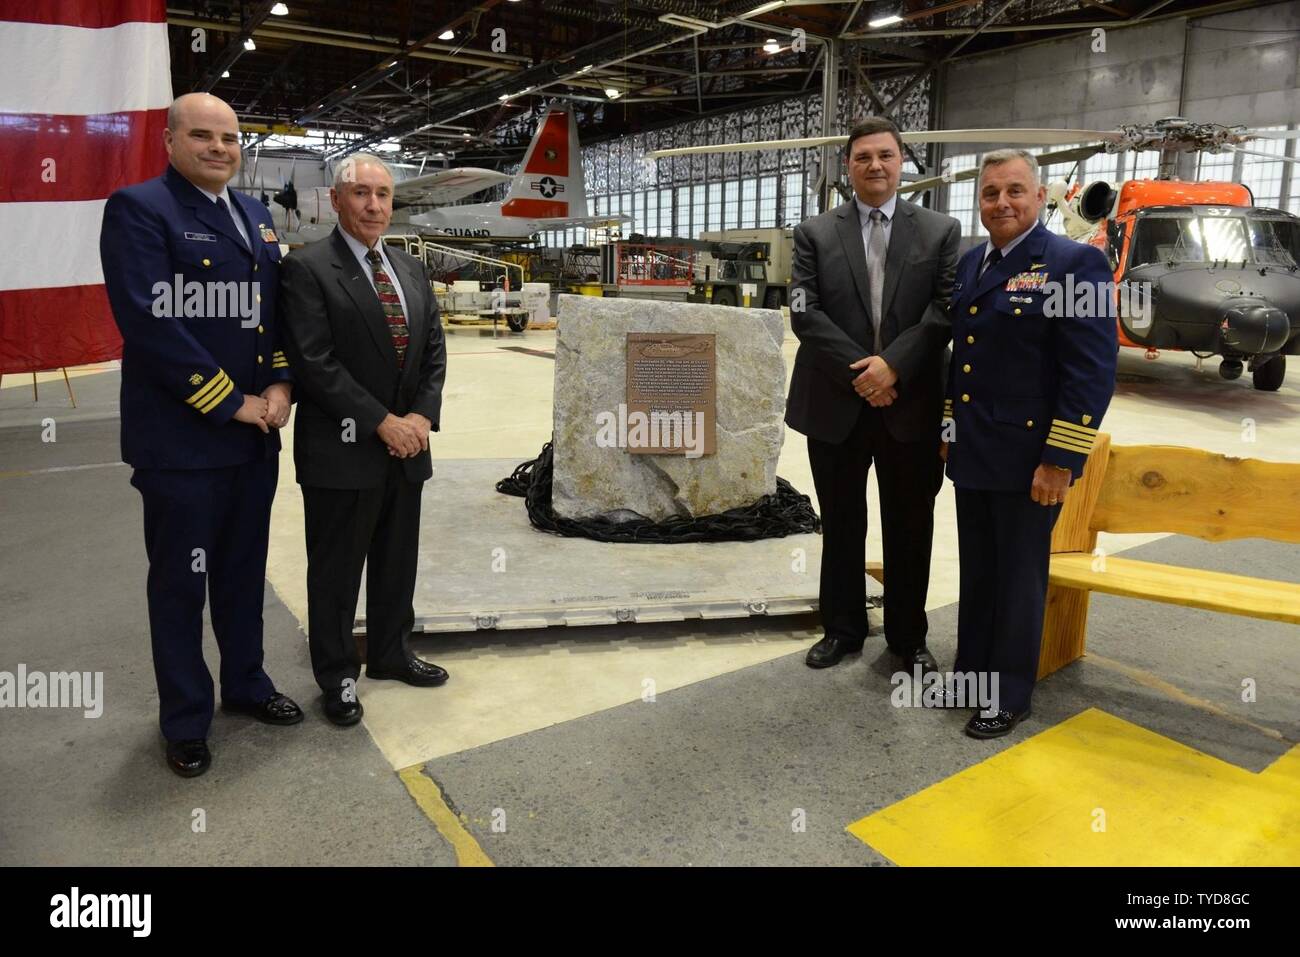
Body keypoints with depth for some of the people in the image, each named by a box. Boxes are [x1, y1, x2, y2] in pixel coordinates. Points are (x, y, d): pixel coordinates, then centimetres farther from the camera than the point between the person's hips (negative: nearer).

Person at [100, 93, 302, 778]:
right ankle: (185, 720, 26)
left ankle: (245, 682, 38)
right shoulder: (139, 209, -10)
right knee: (180, 586, 8)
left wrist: (280, 387, -3)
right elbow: (151, 324, -19)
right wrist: (232, 403, -17)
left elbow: (280, 311, 14)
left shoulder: (257, 216, 13)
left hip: (256, 437, 7)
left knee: (243, 573, 19)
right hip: (180, 440, -6)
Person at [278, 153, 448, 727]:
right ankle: (337, 676, 25)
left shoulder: (411, 270, 12)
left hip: (406, 445, 6)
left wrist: (422, 415, -6)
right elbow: (314, 361, -16)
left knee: (397, 562, 18)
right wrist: (381, 422, -18)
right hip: (343, 450, -6)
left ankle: (389, 653, 36)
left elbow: (435, 349, 10)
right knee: (336, 570, 8)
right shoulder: (307, 269, -9)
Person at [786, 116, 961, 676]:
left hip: (911, 405, 0)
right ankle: (843, 627, 29)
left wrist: (893, 365, -17)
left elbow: (945, 312, -4)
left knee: (909, 527, 10)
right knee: (841, 524, 12)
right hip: (835, 405, 0)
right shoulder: (815, 234, 5)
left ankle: (908, 636, 27)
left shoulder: (941, 232, 5)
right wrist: (858, 371, -14)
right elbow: (804, 314, -5)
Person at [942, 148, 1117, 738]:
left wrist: (1060, 461, -19)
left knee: (1018, 578, 7)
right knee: (976, 572, 17)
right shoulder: (971, 263, 10)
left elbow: (1092, 371, -16)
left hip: (1028, 458, -6)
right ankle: (972, 670, 34)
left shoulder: (1074, 263, -12)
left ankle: (1009, 696, 23)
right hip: (971, 453, 7)